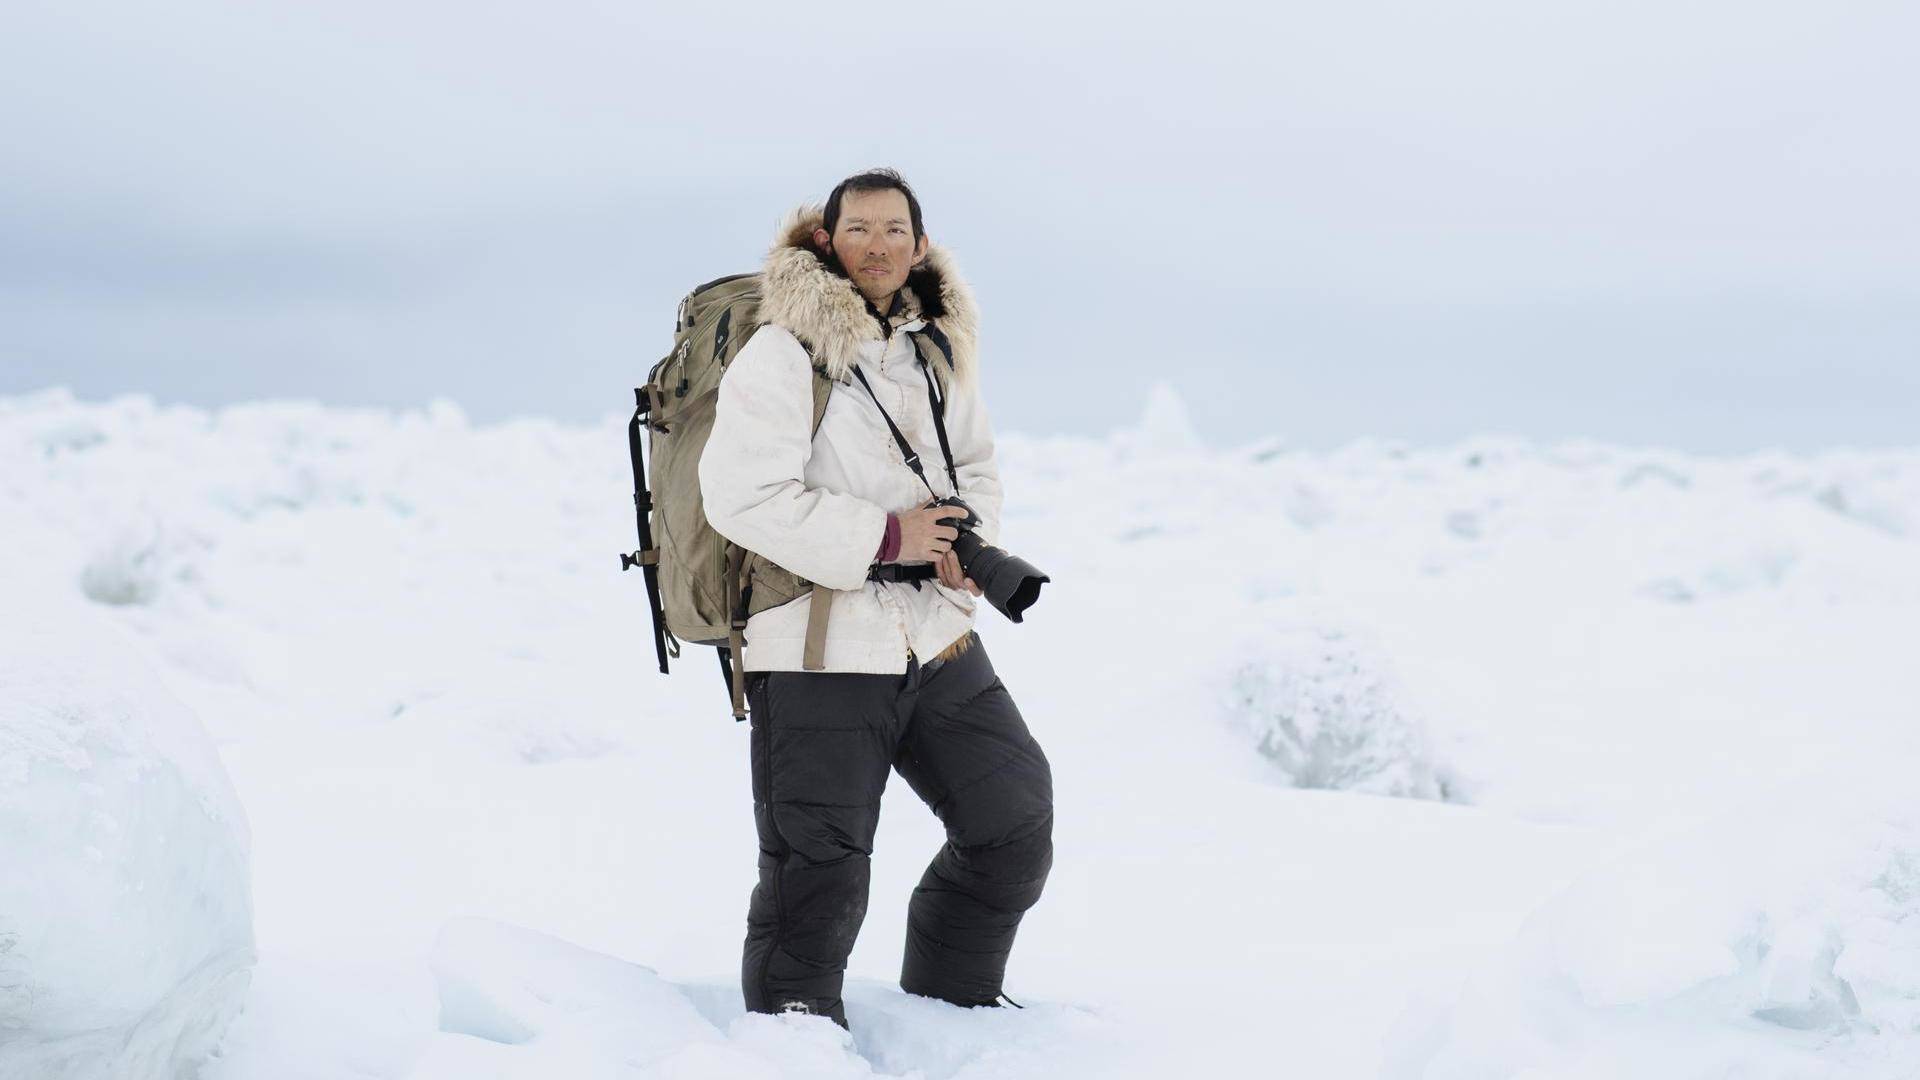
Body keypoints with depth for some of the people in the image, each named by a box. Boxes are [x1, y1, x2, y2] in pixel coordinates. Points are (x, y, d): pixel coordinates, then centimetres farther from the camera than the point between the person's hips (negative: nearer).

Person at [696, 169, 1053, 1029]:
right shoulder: (780, 355, -12)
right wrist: (885, 538, -19)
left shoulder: (941, 349, 11)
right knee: (816, 877, -6)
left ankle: (948, 1008, 32)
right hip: (817, 654, -7)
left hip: (935, 639, 7)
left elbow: (975, 468, 25)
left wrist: (968, 539, 3)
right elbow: (742, 496, -22)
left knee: (1016, 820, 13)